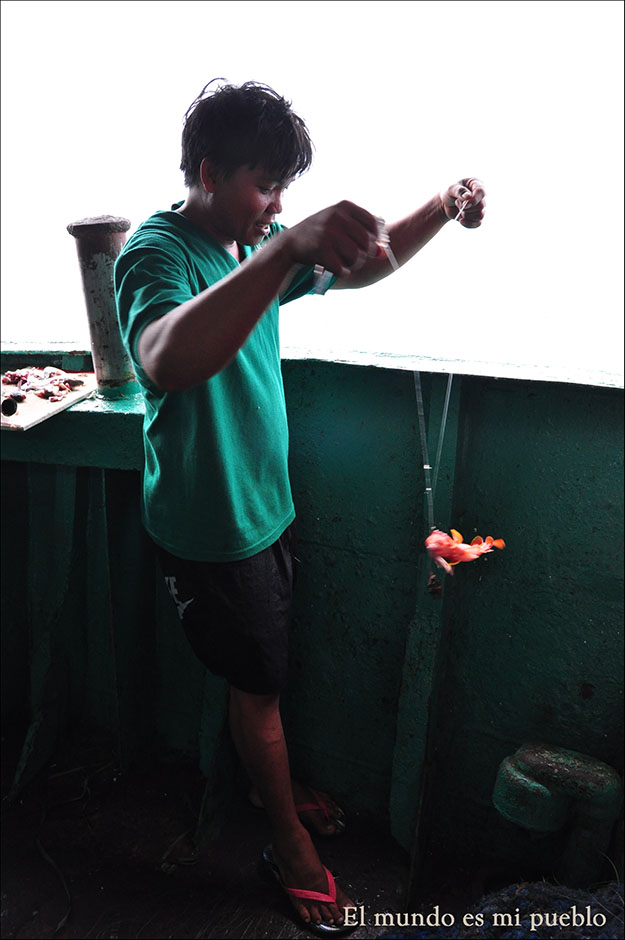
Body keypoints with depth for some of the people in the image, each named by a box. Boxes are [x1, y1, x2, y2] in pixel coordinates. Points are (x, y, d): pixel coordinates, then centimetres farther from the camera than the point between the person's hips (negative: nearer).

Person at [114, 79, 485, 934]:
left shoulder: (257, 246, 4)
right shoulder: (156, 252, -23)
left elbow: (362, 268, 14)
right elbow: (168, 362, -46)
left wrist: (444, 208, -2)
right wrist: (287, 248, -57)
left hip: (264, 505, 8)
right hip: (210, 527, -7)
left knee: (262, 672, 24)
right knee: (259, 682, 9)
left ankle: (270, 782, 48)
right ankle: (291, 842, 32)